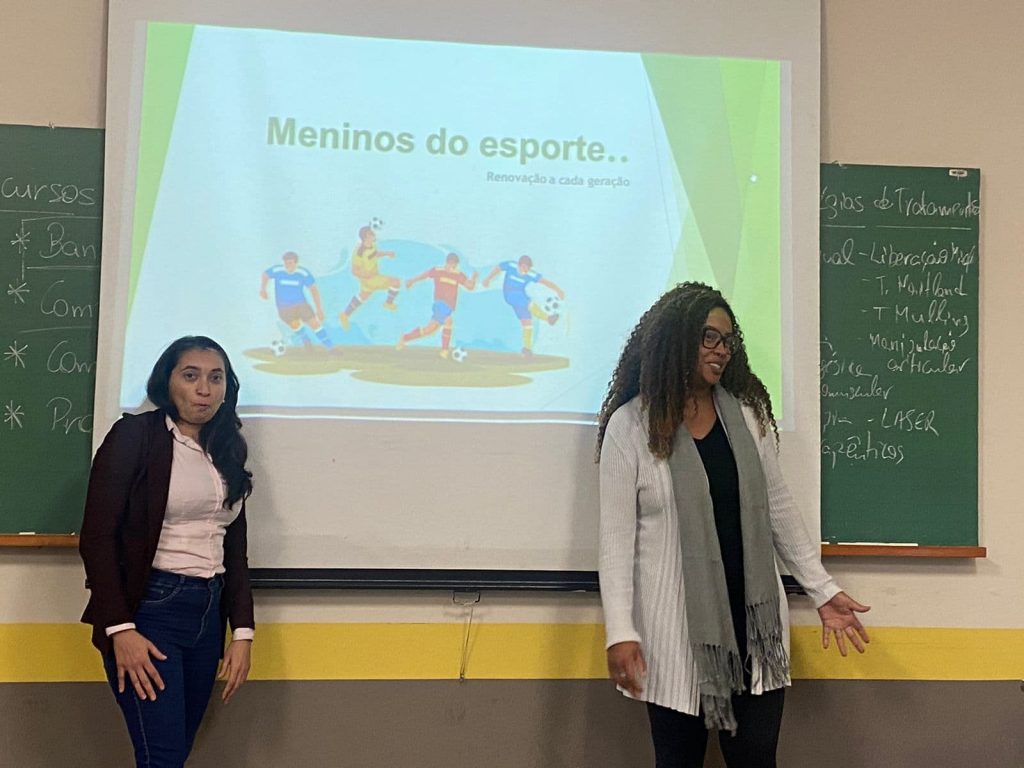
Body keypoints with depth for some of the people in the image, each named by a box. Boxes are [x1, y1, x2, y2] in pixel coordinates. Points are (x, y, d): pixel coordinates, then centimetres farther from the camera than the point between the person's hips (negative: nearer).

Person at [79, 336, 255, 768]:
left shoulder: (226, 452, 13)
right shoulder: (134, 436, -5)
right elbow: (97, 537, -10)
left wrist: (242, 632, 6)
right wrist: (120, 629, -17)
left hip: (209, 611, 6)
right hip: (148, 607, -6)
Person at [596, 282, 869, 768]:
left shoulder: (748, 412, 5)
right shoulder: (630, 424, -7)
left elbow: (778, 508, 12)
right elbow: (617, 536, -8)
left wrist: (823, 590, 10)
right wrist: (620, 632, -14)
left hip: (752, 615, 3)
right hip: (676, 624, -3)